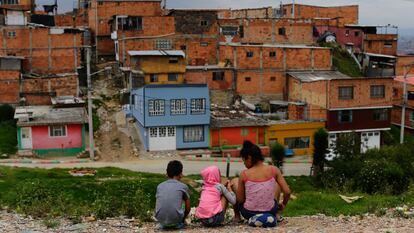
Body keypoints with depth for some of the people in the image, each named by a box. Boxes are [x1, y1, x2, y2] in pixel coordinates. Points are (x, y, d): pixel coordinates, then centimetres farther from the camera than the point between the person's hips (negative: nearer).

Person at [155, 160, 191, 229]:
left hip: (160, 219, 2)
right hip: (176, 219, -2)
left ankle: (164, 224, 19)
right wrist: (182, 220, 31)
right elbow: (188, 208, 13)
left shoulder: (160, 186, 12)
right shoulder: (183, 186, 5)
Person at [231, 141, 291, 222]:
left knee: (234, 181, 20)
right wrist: (283, 205, 12)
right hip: (270, 212, 2)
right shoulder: (274, 170, -8)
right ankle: (275, 214, 25)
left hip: (249, 214, -2)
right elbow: (287, 192, -7)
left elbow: (240, 200, -6)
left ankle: (237, 216, 25)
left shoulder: (244, 174, -13)